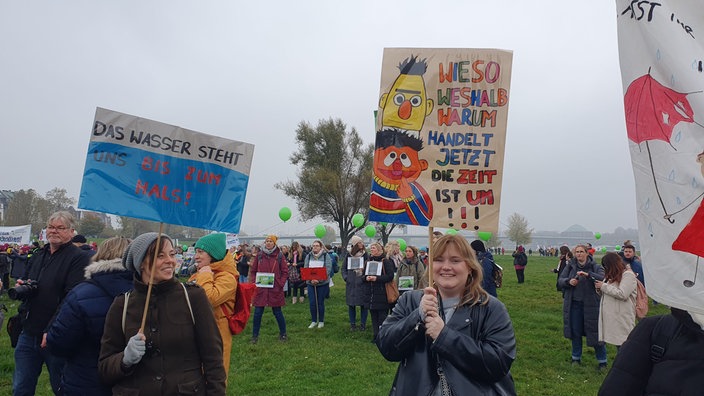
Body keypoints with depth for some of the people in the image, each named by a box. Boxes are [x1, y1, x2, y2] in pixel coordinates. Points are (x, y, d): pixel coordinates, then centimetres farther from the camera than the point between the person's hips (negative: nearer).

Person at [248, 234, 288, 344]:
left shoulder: (279, 255, 0)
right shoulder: (259, 255, 4)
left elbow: (285, 272, 2)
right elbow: (252, 271, 11)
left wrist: (280, 284, -8)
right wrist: (255, 281, -3)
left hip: (275, 289, -2)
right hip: (260, 288, 2)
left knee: (277, 312, 6)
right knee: (258, 312, 4)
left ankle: (283, 334, 22)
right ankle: (255, 336, 17)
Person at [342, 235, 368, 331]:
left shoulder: (365, 255, -1)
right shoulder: (349, 255, 4)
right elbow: (343, 268, 11)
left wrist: (365, 277, -13)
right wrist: (345, 277, -2)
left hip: (362, 283, -2)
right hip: (351, 284, 2)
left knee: (363, 304, 3)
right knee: (351, 304, 7)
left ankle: (363, 324, 16)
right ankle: (352, 324, 19)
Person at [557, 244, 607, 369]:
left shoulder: (595, 267, -5)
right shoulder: (570, 266, 4)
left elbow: (603, 278, -21)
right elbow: (560, 280, 4)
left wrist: (588, 274, -34)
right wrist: (568, 281, -17)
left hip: (591, 305, -3)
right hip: (574, 304, 3)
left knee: (595, 332, 4)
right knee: (575, 332, 12)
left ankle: (602, 361, 20)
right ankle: (576, 358, 28)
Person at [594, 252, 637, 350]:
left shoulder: (628, 275, -10)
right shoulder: (611, 275, 16)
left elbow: (622, 294, -20)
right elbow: (608, 292, 24)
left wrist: (603, 286, -13)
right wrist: (599, 289, 2)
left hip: (622, 319, -8)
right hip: (611, 316, 8)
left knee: (623, 345, -6)